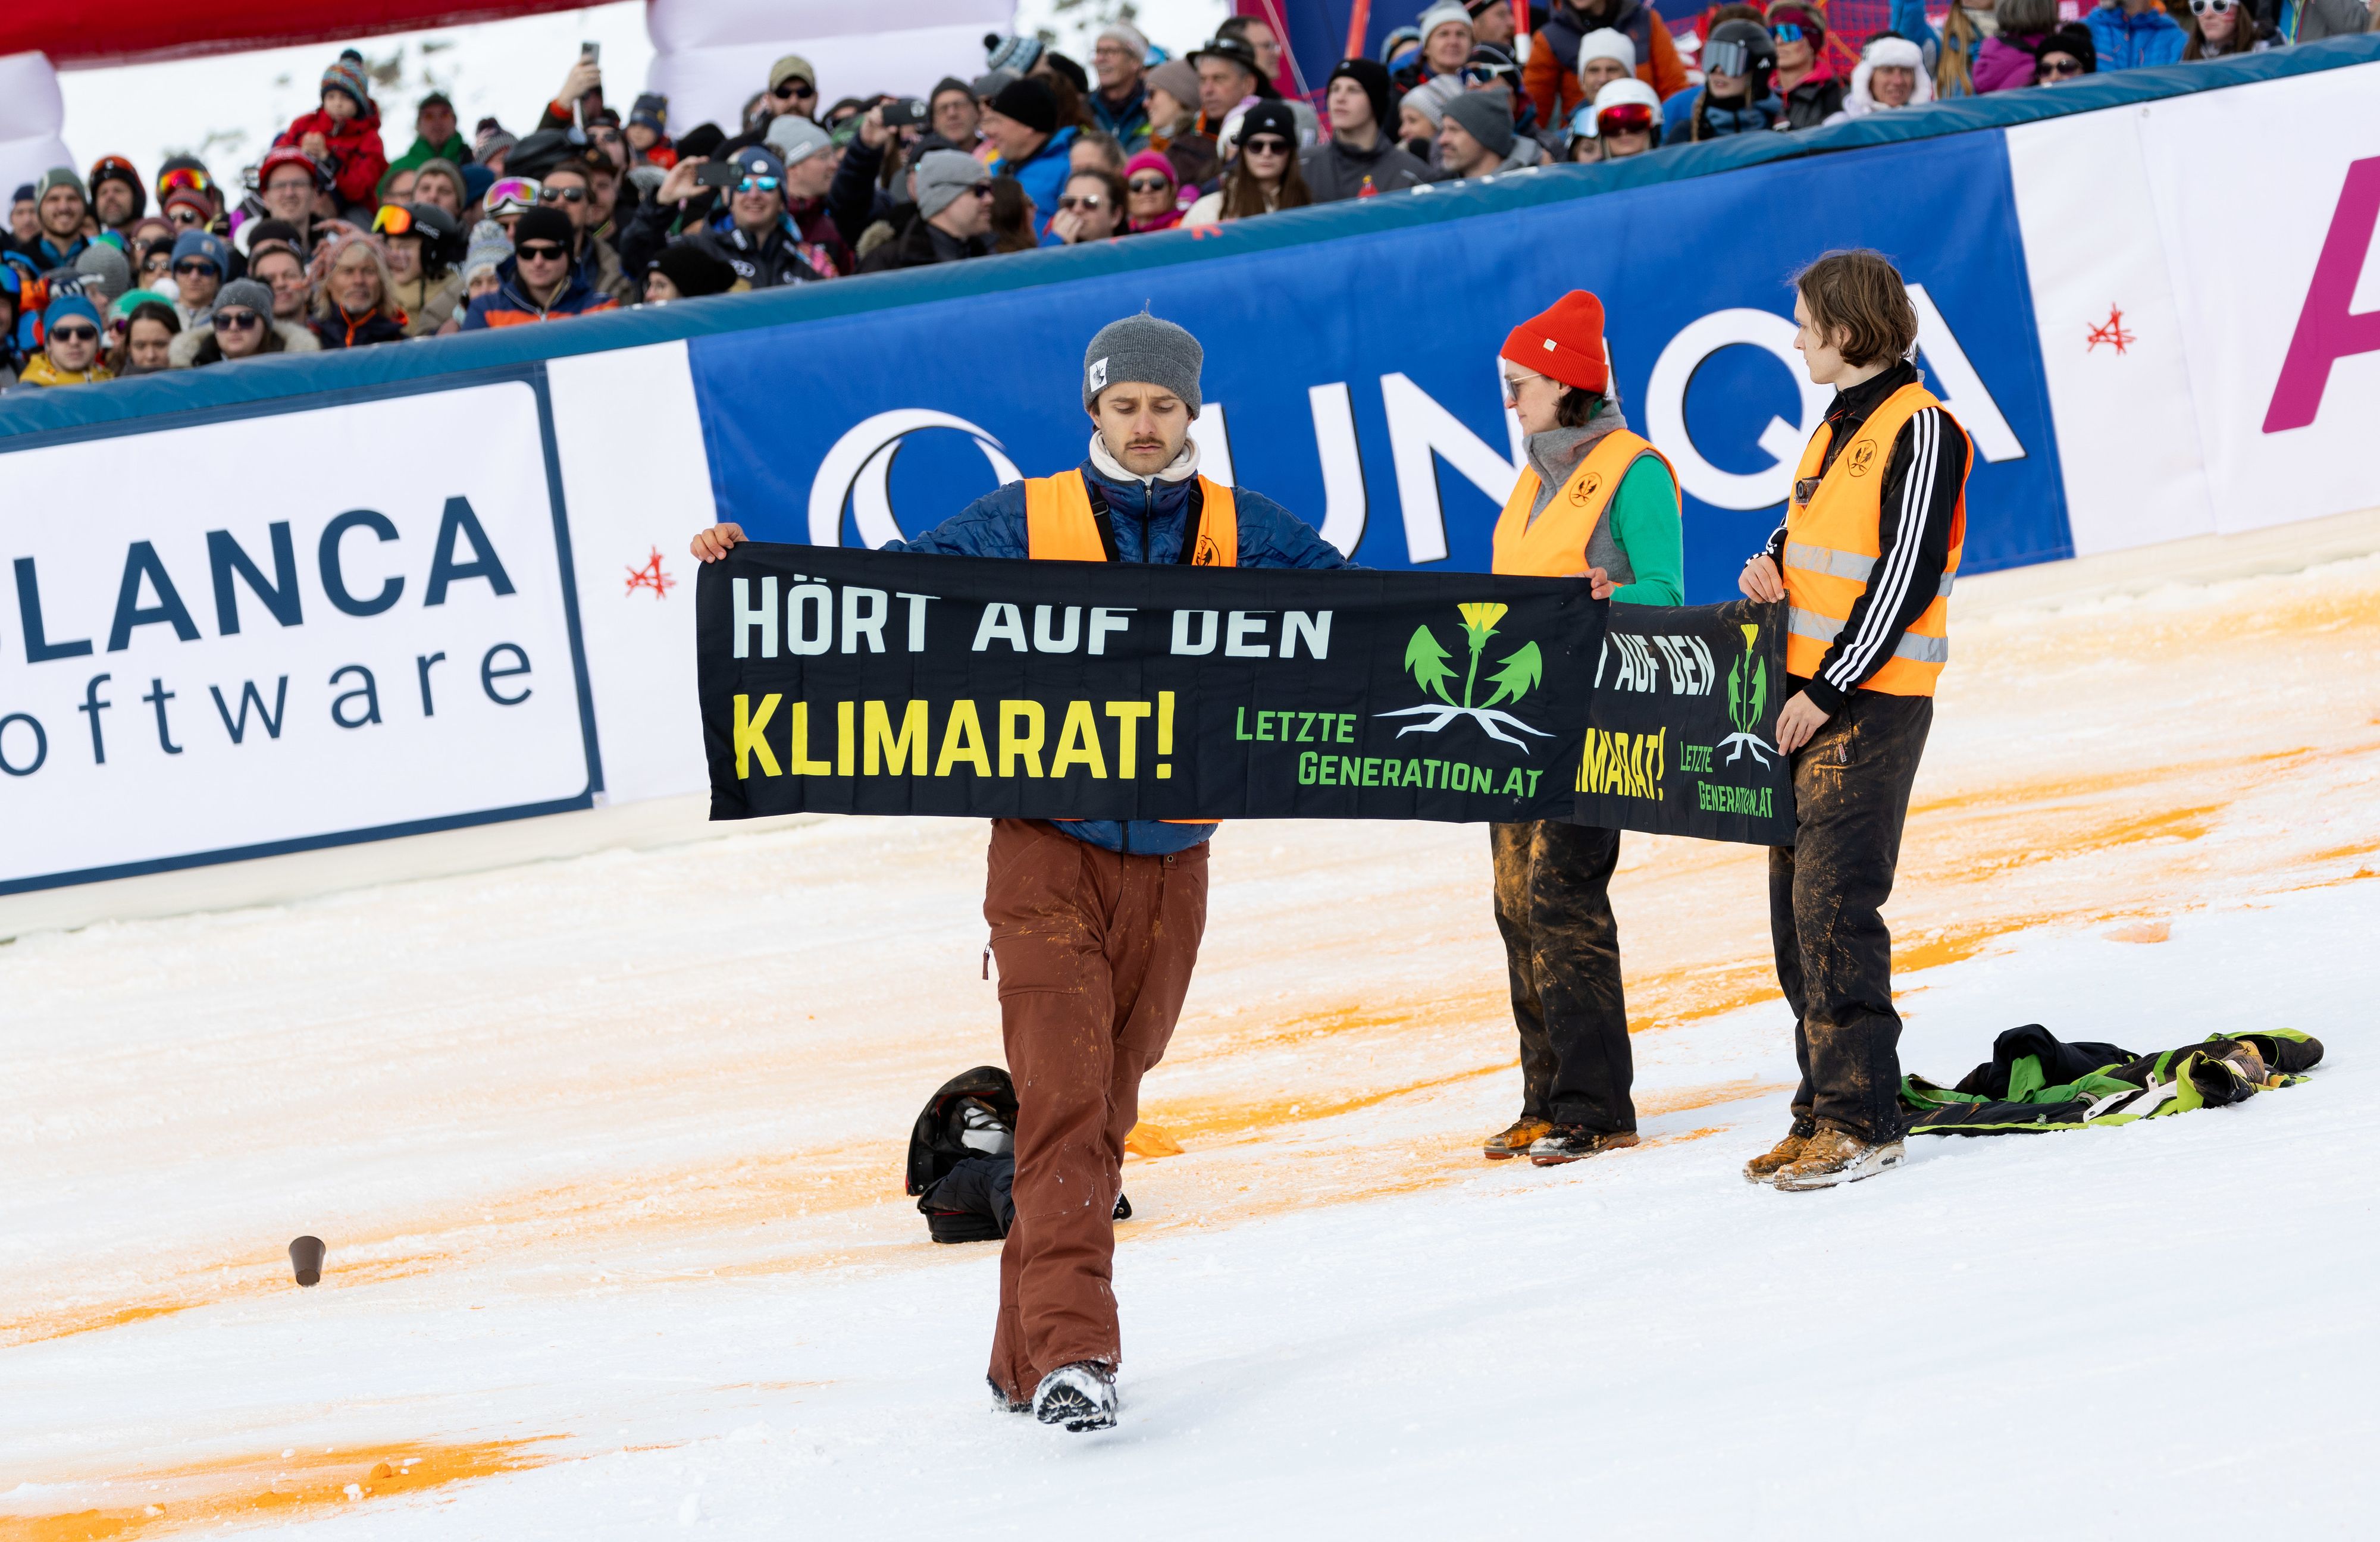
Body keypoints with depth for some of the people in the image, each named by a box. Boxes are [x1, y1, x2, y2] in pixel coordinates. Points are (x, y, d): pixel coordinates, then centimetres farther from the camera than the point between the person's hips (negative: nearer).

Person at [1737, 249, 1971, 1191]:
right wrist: (1772, 562, 6)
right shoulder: (1839, 425, 16)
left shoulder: (1919, 430, -11)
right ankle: (1823, 1112, 14)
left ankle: (1861, 1121, -11)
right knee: (1796, 903, 9)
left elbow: (1906, 576, -16)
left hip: (1873, 701, -9)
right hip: (1809, 697, 9)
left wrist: (1828, 691, -17)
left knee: (1834, 902, -14)